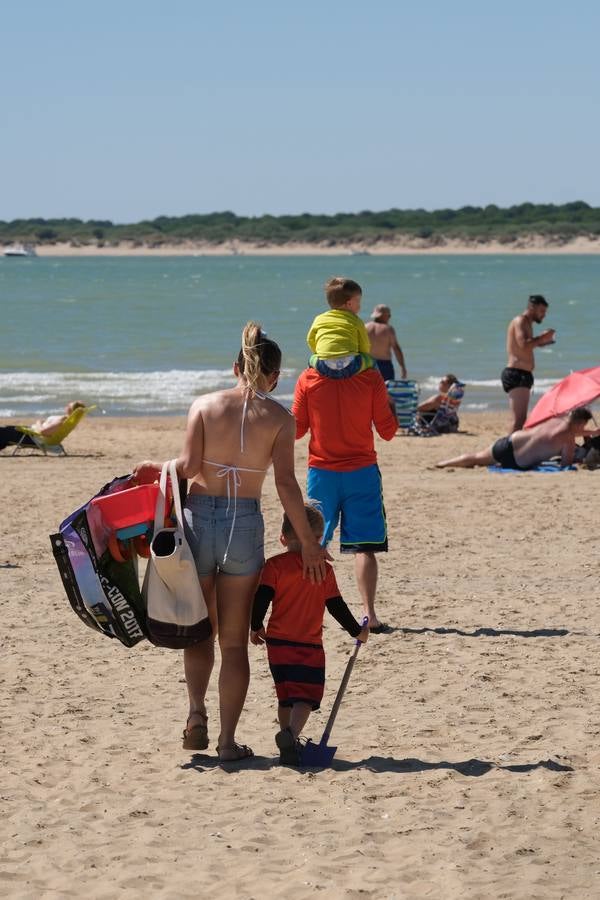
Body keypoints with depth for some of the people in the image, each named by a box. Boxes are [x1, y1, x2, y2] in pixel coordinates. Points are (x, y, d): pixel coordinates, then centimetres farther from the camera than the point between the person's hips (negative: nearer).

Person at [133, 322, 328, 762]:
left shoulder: (205, 405, 0)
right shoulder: (279, 418, -1)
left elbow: (188, 466, -8)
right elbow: (286, 484, -7)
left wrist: (155, 469, 13)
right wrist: (309, 543, -2)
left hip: (199, 516, 1)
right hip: (246, 524, -1)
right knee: (235, 640, 9)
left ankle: (197, 711, -3)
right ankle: (228, 738, 8)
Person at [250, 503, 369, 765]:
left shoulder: (275, 565, -1)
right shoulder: (324, 570, 0)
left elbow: (261, 599, -6)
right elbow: (336, 606, 4)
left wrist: (256, 627, 10)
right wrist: (357, 631, 18)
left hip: (277, 644, 2)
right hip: (310, 646, -2)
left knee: (285, 696, 18)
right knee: (305, 697, -5)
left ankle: (288, 743, 19)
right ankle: (290, 734, -30)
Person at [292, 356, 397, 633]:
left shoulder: (308, 380, -6)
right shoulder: (370, 378, -9)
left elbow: (297, 429, 1)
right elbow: (387, 431, -4)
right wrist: (392, 407, 13)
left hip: (322, 472, 1)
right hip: (361, 472, -1)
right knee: (364, 546, 1)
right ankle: (369, 614, -6)